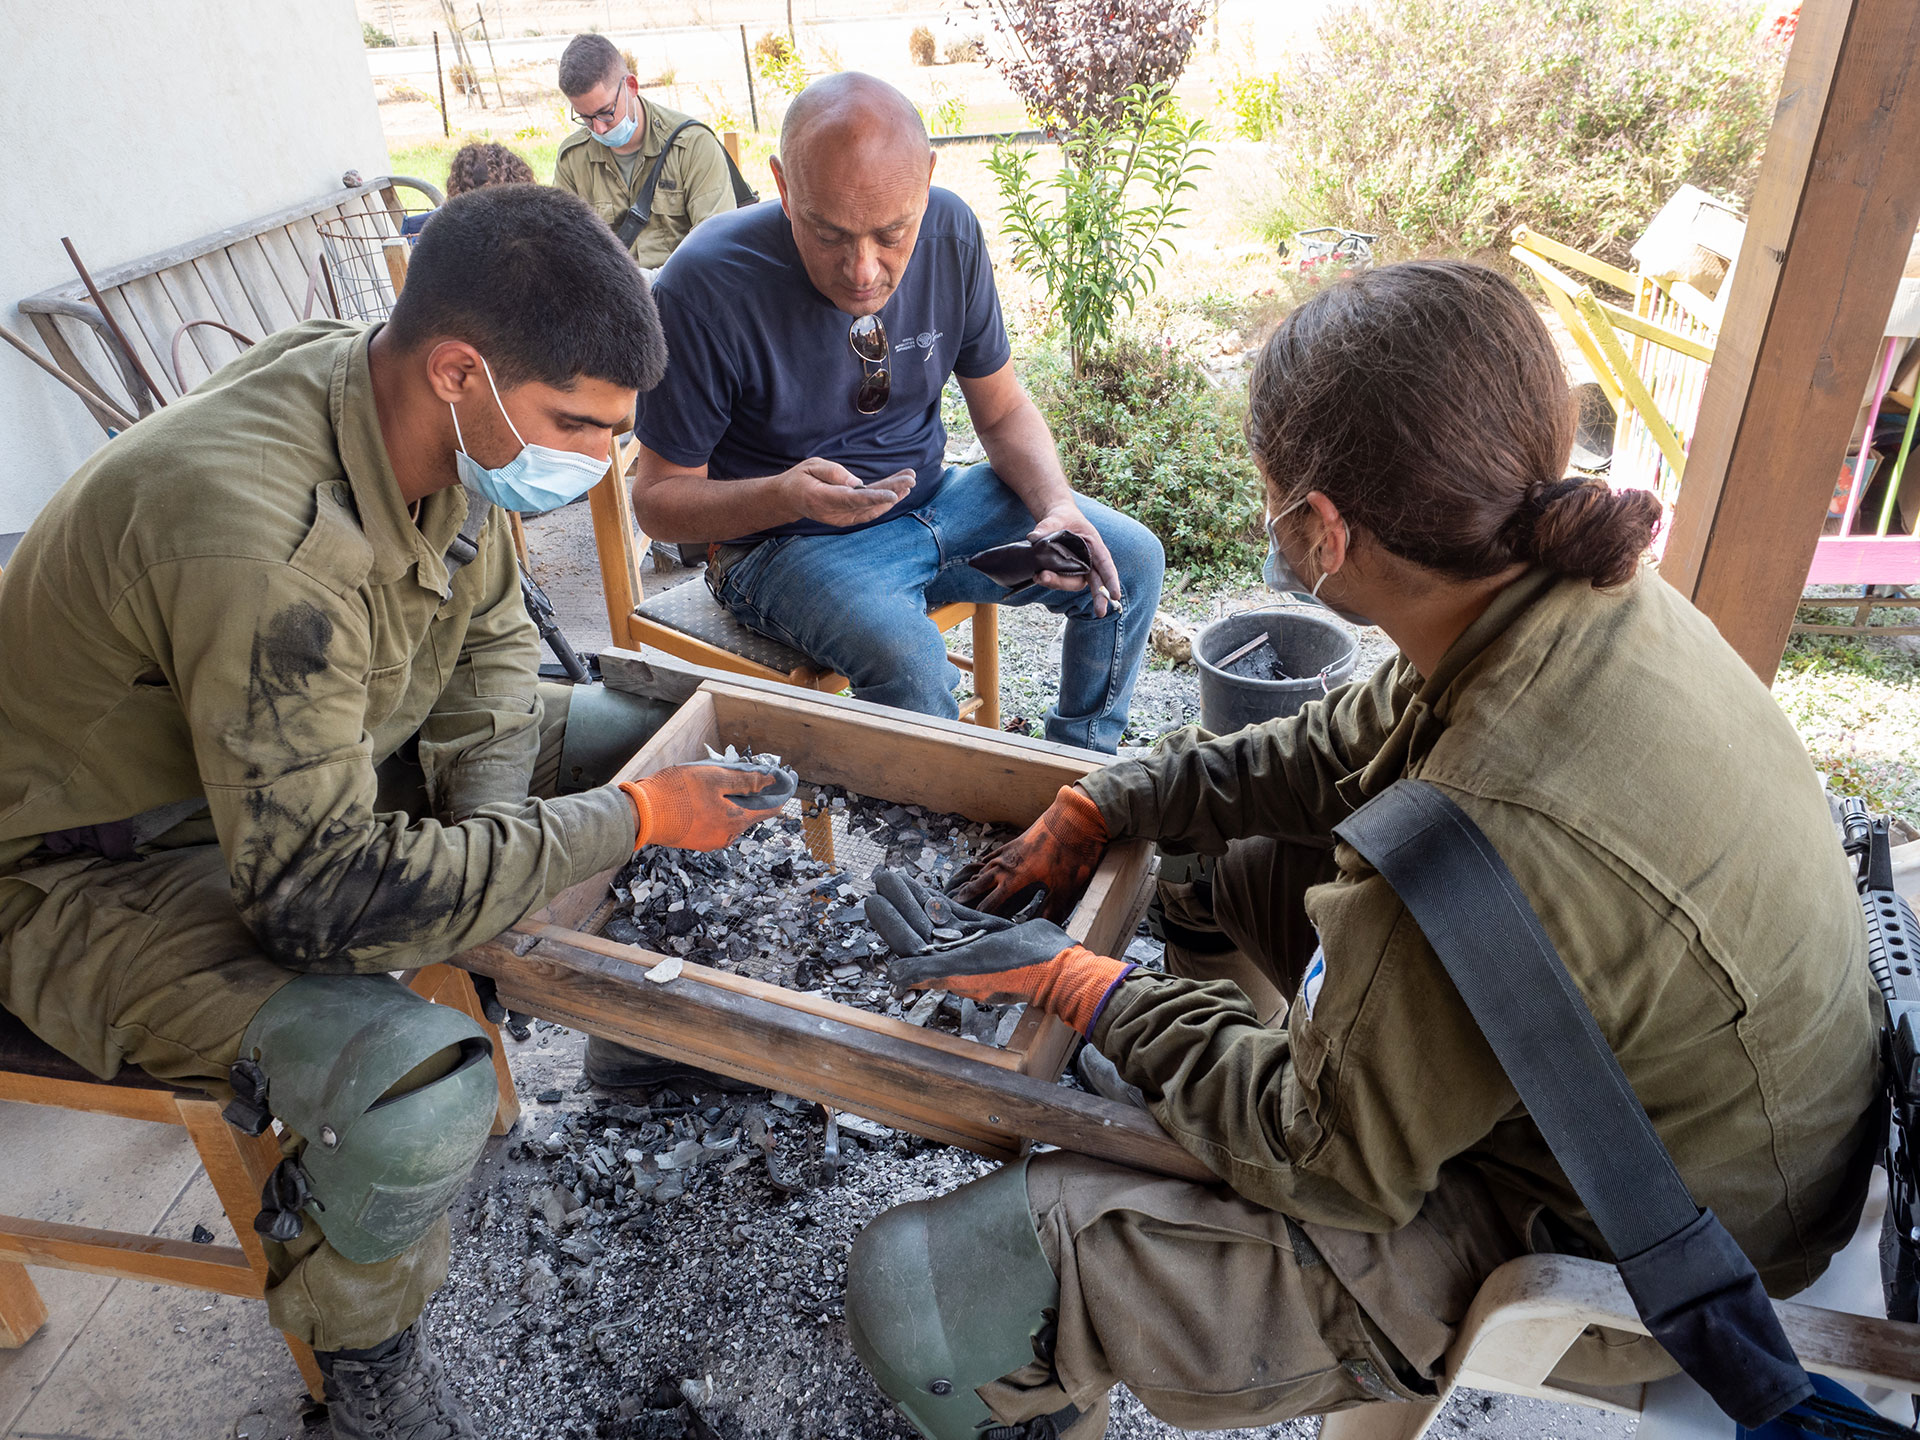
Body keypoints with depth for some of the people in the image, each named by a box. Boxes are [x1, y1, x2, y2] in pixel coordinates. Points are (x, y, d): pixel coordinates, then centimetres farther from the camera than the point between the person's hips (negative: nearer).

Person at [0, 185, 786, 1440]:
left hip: (320, 762, 8)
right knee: (416, 1085, -33)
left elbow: (492, 639, 4)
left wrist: (488, 820, -13)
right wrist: (629, 821, -30)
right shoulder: (264, 533, -38)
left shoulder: (432, 418, -12)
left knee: (664, 733, 2)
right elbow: (318, 891, -36)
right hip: (108, 866, -7)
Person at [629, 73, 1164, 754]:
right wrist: (784, 495, -34)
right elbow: (657, 499, -14)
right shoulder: (705, 287, -23)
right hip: (787, 539, -5)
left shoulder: (951, 232, -8)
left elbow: (1002, 411, 4)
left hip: (934, 498, 6)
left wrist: (1056, 507, -16)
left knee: (1131, 559, -3)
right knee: (907, 658, -34)